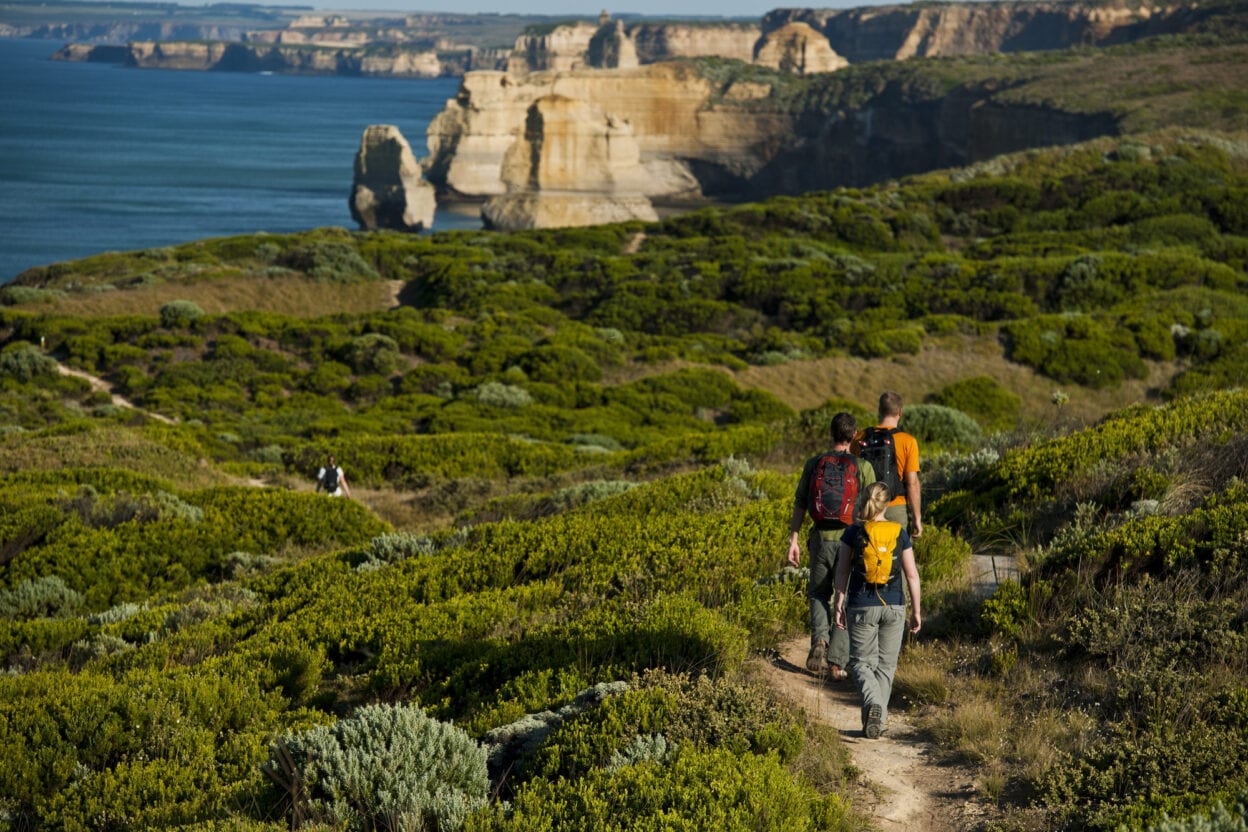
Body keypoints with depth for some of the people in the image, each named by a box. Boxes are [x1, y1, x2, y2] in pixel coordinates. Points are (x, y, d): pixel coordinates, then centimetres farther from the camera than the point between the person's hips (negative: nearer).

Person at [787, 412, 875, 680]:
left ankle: (820, 639, -6)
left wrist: (793, 540, 7)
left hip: (821, 539, 1)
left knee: (819, 594, 20)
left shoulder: (814, 464, 0)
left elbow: (799, 504, 1)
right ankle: (837, 661, 3)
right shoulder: (863, 467, -5)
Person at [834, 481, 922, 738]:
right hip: (894, 606, 1)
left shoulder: (853, 533, -3)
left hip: (862, 606, -1)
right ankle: (879, 719, 12)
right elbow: (912, 574, 1)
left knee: (861, 662, 6)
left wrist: (839, 606, 5)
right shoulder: (900, 533, 0)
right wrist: (916, 610, 8)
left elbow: (842, 572, -2)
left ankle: (873, 702, -20)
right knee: (886, 664, 13)